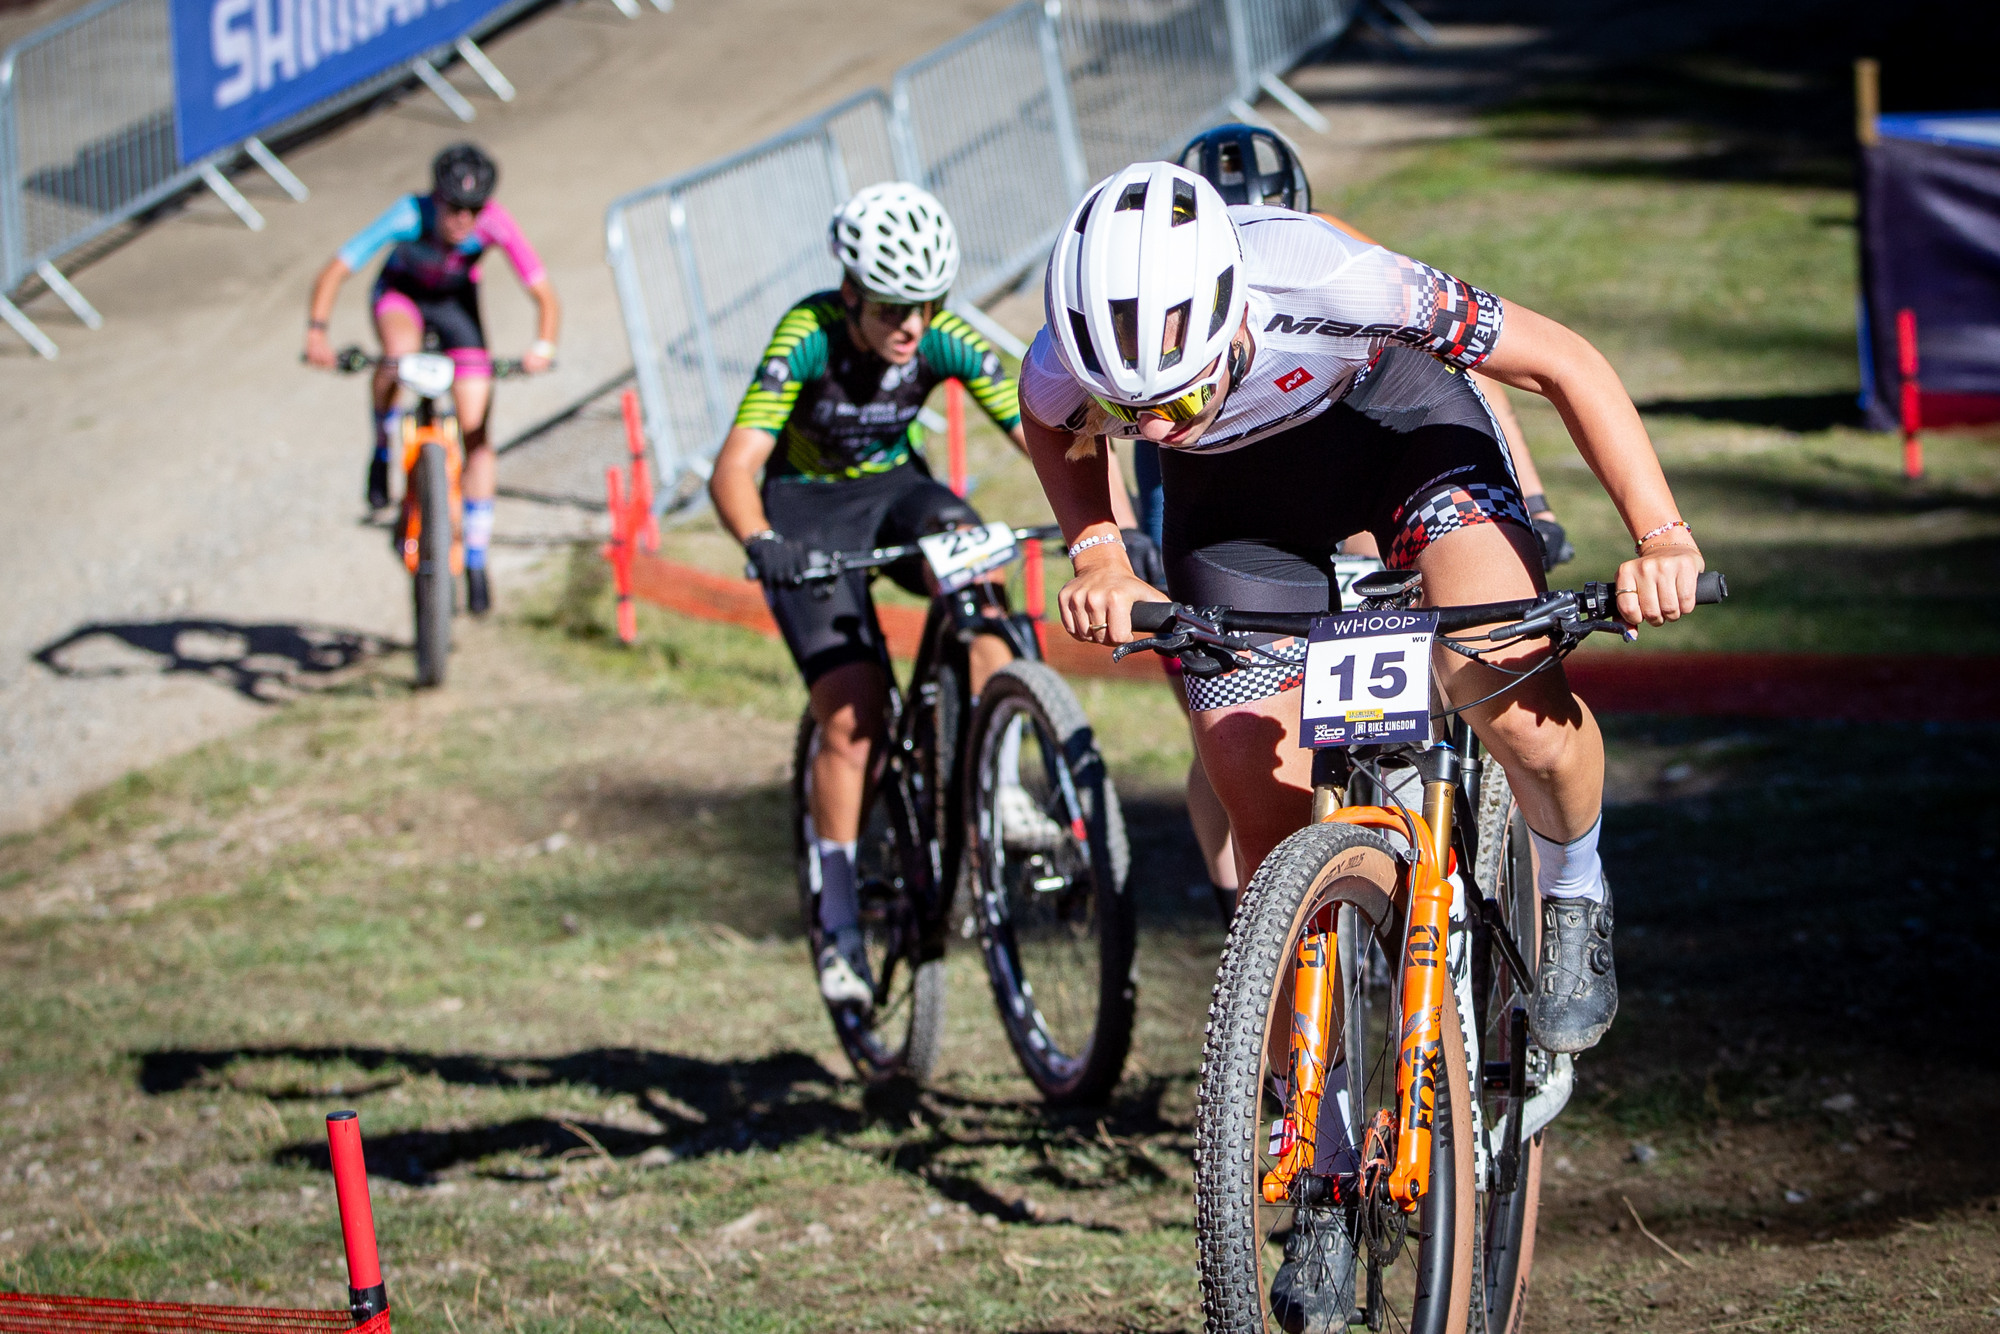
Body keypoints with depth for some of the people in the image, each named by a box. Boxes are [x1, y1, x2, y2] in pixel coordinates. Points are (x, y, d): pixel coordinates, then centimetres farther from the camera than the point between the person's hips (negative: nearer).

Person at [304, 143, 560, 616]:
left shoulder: (495, 223, -33)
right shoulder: (409, 216, -37)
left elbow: (544, 294, -32)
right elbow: (335, 271, -37)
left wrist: (543, 347, -51)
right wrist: (317, 331, -52)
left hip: (456, 301, 2)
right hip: (402, 293, -2)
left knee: (476, 432, -5)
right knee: (399, 352, -39)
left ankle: (476, 562, 9)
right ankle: (383, 451, -11)